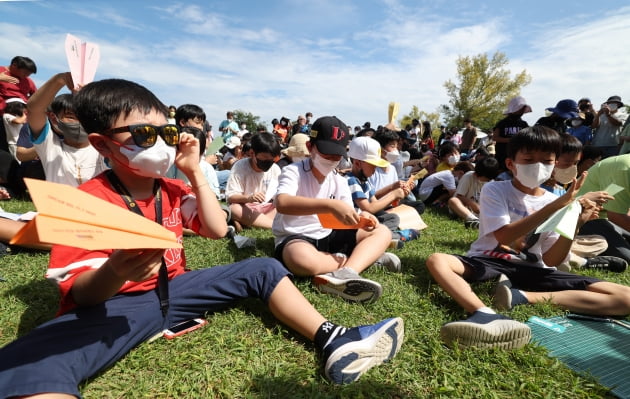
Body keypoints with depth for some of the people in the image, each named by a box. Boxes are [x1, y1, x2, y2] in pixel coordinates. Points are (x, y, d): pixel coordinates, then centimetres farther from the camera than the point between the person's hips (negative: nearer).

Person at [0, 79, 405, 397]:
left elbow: (218, 230, -1)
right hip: (110, 305, -5)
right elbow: (80, 292, -17)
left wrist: (196, 172, -6)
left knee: (264, 269, -5)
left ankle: (333, 341, -11)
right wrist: (116, 272, -42)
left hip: (173, 287, 6)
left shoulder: (173, 189, 6)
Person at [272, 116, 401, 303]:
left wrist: (362, 219, -23)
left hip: (328, 237, 6)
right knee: (302, 259, -42)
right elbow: (282, 203, -35)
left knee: (382, 232, -4)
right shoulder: (293, 171, -13)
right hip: (294, 238, -6)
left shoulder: (340, 181, 5)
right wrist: (330, 205, -44)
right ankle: (367, 256, -17)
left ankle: (345, 273, -32)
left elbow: (347, 218, 3)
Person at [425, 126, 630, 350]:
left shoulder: (555, 202, 5)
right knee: (436, 261, -31)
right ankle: (486, 315, -51)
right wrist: (556, 205, -23)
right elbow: (504, 236, -19)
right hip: (490, 262, -3)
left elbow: (551, 261, -1)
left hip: (533, 271, 4)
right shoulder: (494, 190, -3)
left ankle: (520, 297, -28)